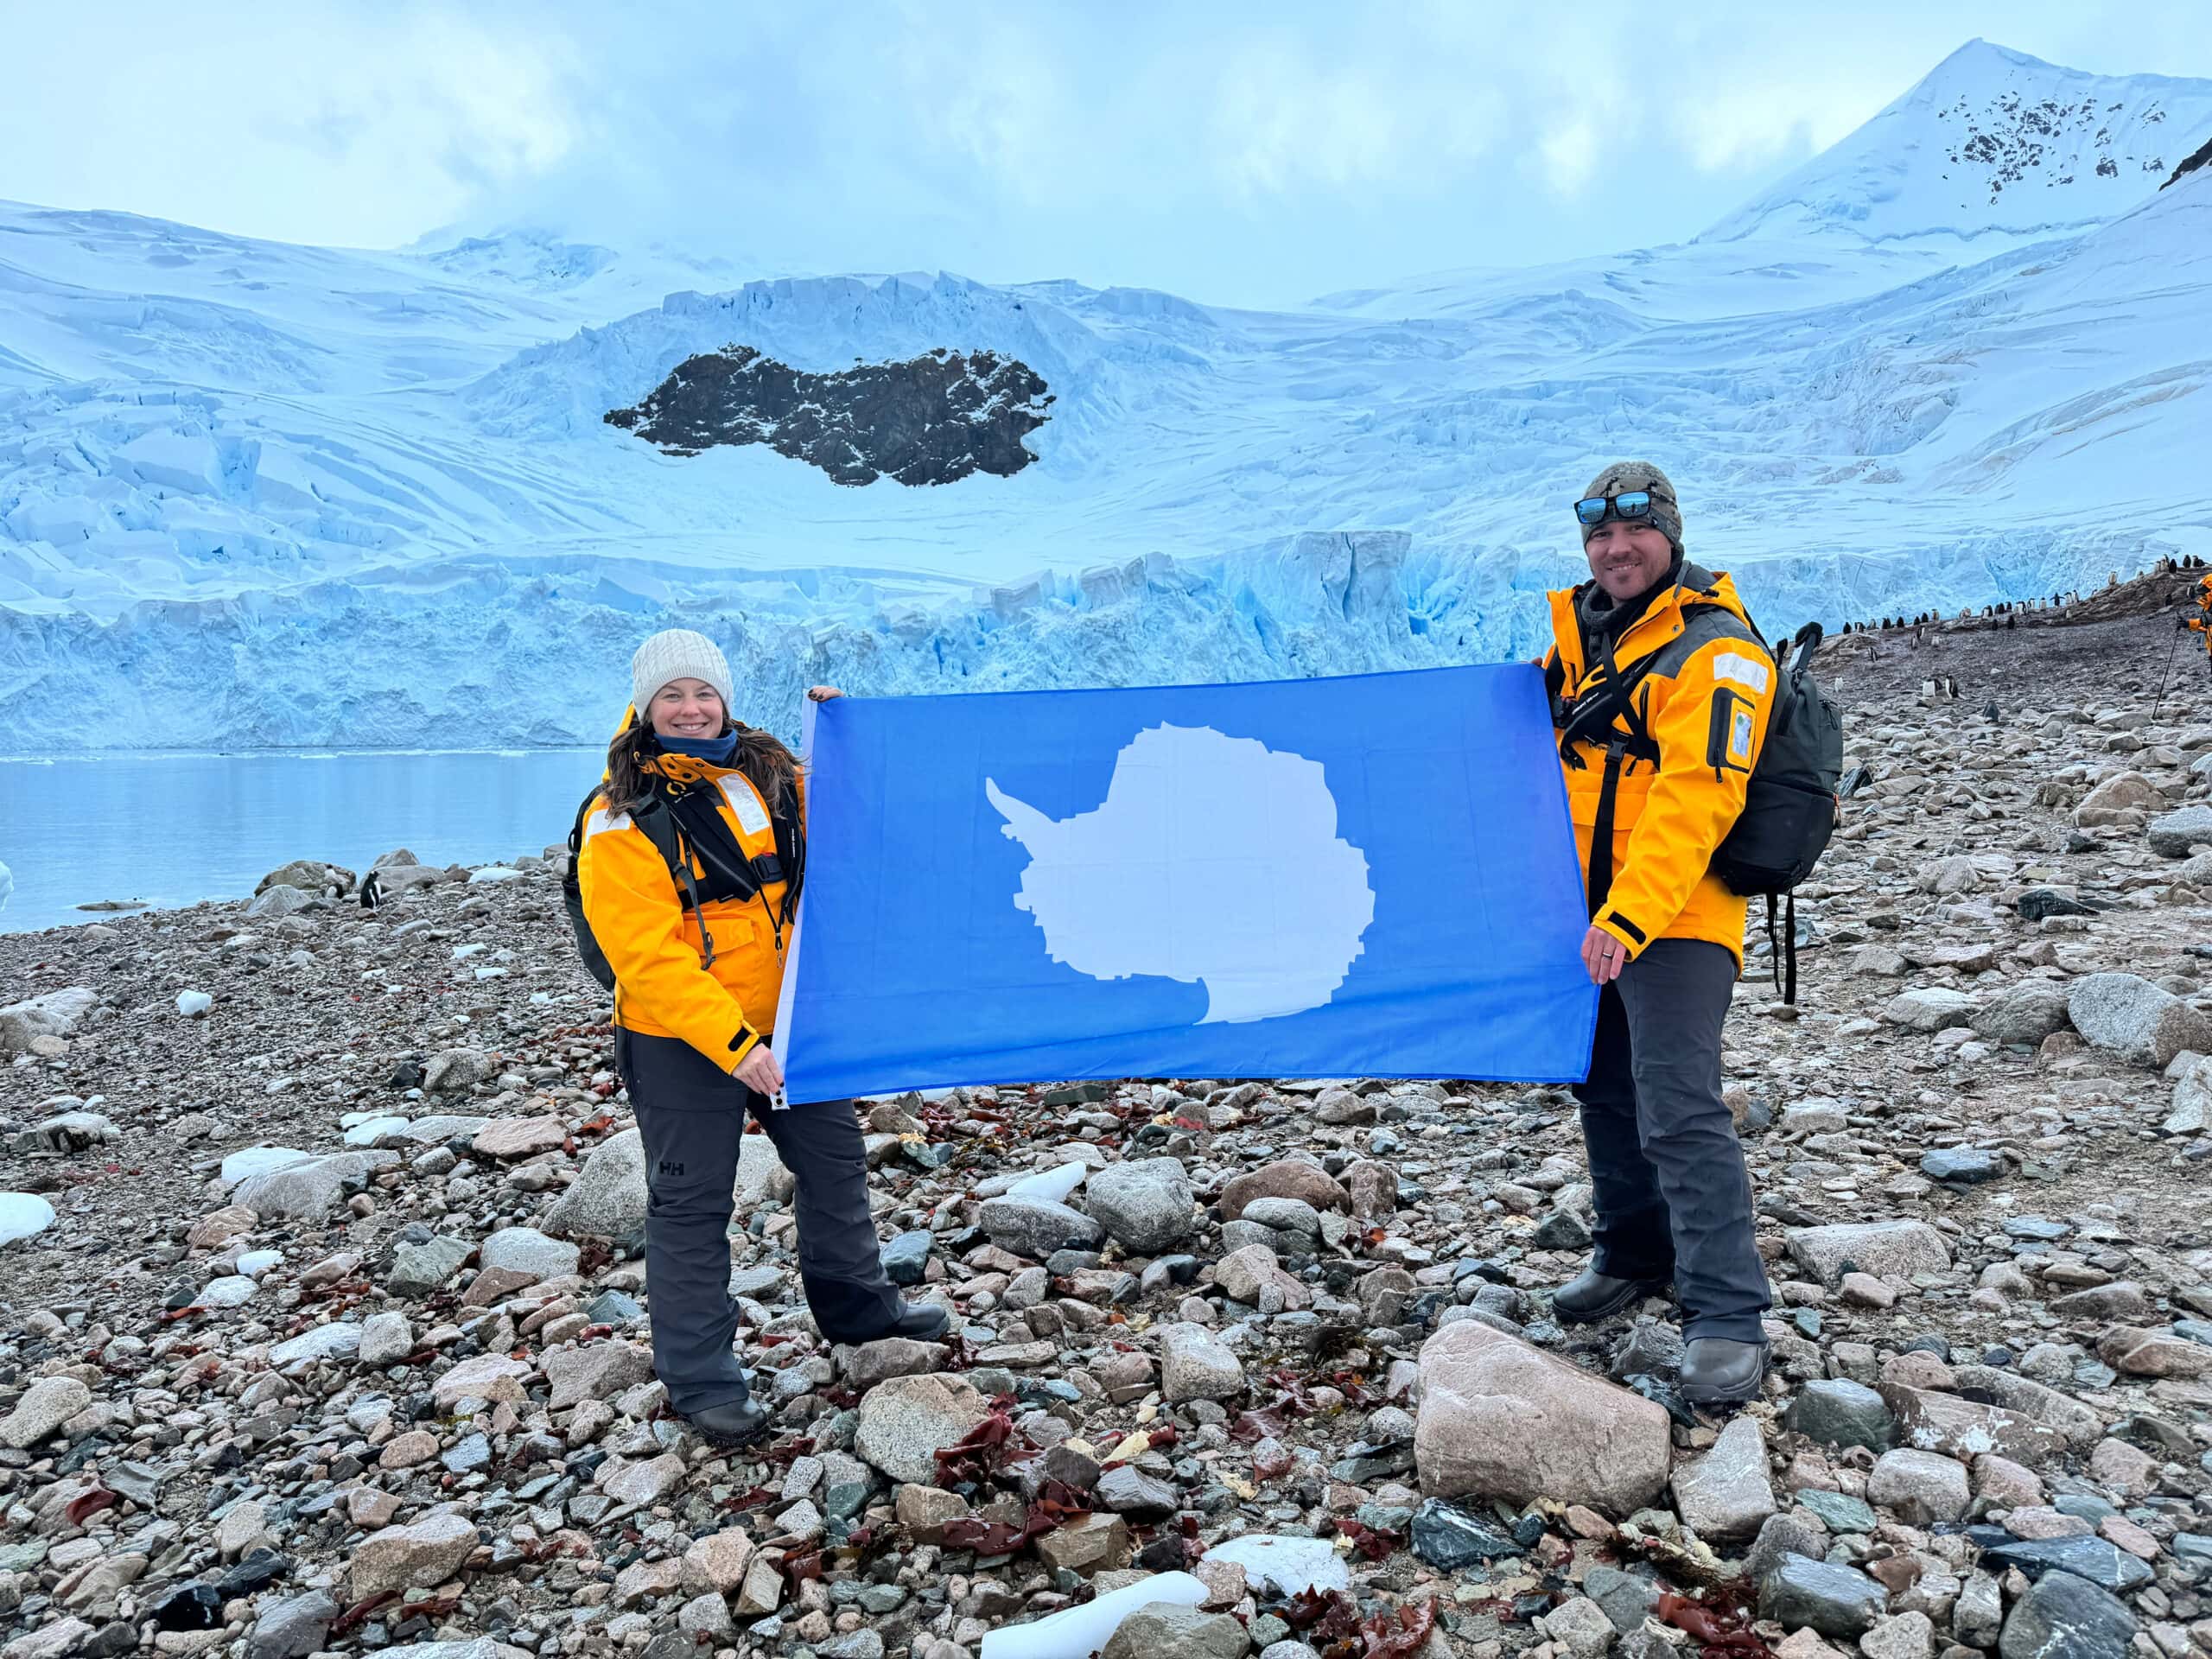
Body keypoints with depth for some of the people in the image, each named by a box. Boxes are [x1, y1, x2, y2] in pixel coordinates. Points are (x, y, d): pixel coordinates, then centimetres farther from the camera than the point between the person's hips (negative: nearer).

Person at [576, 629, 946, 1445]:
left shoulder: (765, 773, 3)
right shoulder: (620, 820, -15)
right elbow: (649, 957, -21)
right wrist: (732, 1044, -28)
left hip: (784, 1018, 6)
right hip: (680, 1040, -6)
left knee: (834, 1156, 18)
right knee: (692, 1203, 4)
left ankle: (856, 1302, 40)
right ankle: (700, 1378, 18)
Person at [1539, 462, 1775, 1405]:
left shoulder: (1715, 652, -12)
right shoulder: (1577, 634, 11)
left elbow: (1693, 801, -23)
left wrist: (1631, 917, -30)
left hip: (1674, 919, -8)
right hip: (1586, 907, 8)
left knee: (1677, 1109, -14)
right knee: (1604, 1089, 17)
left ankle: (1727, 1319, -7)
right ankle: (1636, 1255, 35)